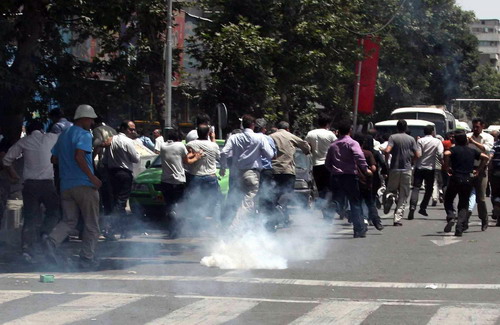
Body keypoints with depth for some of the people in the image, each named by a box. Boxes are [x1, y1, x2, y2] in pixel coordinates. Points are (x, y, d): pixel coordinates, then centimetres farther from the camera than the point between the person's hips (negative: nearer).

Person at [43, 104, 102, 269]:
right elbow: (79, 156, -24)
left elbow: (54, 159, 19)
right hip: (84, 185, -7)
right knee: (91, 224, 4)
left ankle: (52, 240, -18)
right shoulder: (84, 134, -10)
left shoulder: (64, 135, 16)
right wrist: (92, 177, -20)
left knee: (69, 221, 10)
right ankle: (87, 259, 5)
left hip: (66, 186, 7)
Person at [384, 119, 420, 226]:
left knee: (391, 190, 17)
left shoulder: (393, 137, -1)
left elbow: (387, 151, -15)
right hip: (407, 169, 1)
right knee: (403, 196, 5)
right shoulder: (411, 139, 4)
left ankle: (389, 197, -19)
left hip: (394, 168, -1)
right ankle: (398, 218, -1)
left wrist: (386, 162, 0)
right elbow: (417, 155, 0)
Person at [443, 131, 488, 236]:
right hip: (468, 180, 3)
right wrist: (479, 170, 13)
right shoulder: (472, 151, 11)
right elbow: (485, 157, 10)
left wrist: (447, 167, -11)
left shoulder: (454, 149, -1)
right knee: (463, 205, 9)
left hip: (456, 179, -3)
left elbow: (446, 154, -22)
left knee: (448, 200, 15)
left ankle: (450, 217, -11)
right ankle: (460, 228, -3)